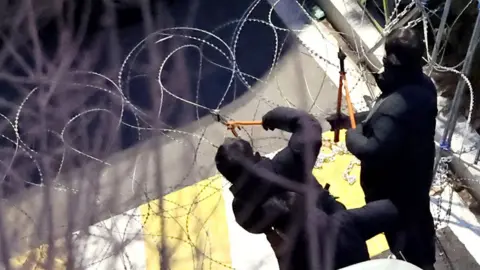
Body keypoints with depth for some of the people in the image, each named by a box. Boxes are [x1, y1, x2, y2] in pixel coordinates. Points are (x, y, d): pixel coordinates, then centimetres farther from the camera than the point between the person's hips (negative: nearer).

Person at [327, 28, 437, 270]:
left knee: (401, 234, 15)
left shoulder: (394, 107, -40)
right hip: (417, 175, 9)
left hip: (394, 188, -9)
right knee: (419, 220, 31)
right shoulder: (424, 85, -9)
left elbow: (372, 151, -38)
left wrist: (352, 134, -19)